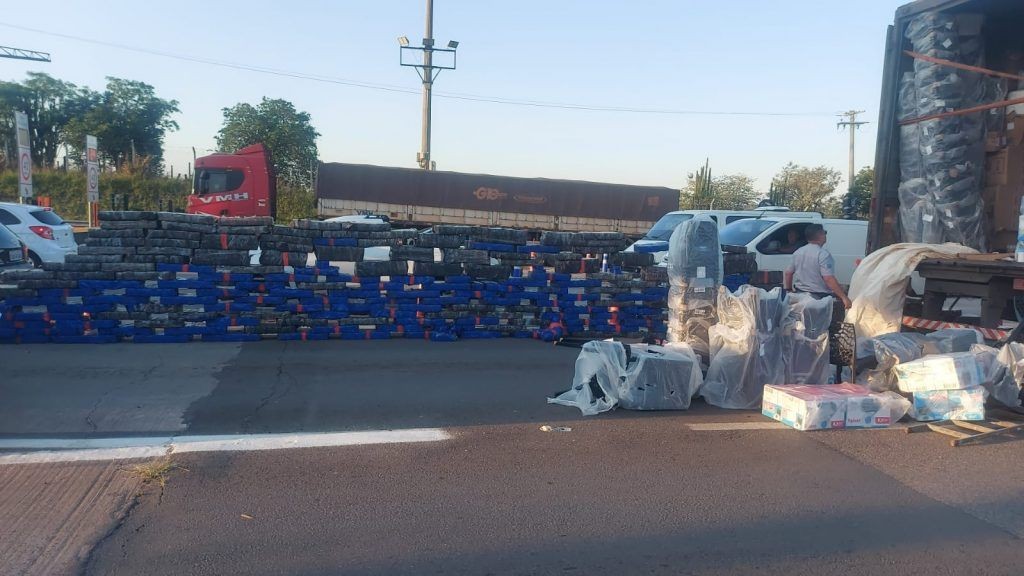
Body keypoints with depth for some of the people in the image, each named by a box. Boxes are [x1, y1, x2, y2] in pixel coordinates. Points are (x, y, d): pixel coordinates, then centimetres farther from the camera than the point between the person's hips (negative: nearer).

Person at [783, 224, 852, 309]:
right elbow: (829, 279, -24)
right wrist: (844, 298, -25)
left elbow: (788, 273, 11)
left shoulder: (797, 253, 6)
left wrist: (788, 290, 24)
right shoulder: (823, 254, -16)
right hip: (819, 297, -7)